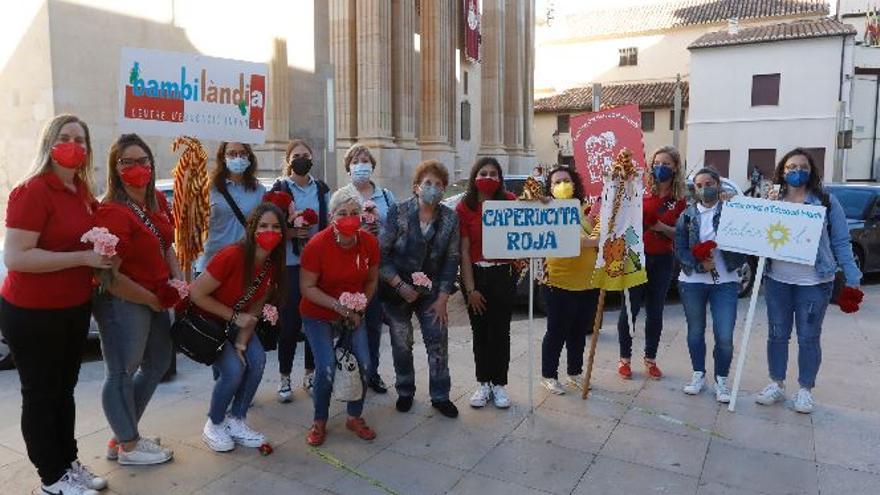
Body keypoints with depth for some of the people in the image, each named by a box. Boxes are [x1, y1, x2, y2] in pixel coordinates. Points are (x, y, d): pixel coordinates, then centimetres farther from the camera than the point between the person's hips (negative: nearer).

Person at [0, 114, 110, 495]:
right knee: (41, 395, 7)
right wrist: (83, 258, -25)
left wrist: (105, 250, 3)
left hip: (75, 308, 8)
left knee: (64, 389, 19)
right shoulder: (32, 192, -17)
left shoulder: (83, 191, 7)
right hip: (32, 314, -8)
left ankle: (69, 463, 34)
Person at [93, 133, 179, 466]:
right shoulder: (113, 212, -21)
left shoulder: (158, 201, 4)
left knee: (158, 364, 21)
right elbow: (110, 276, -24)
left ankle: (122, 436, 37)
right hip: (123, 303, -9)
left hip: (157, 298, 10)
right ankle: (128, 447, 26)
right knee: (122, 373, 7)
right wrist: (153, 300, -15)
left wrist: (178, 279, 1)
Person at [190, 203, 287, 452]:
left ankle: (235, 420, 6)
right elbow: (196, 294, -24)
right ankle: (214, 424, 6)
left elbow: (254, 310, -4)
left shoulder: (273, 265, -10)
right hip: (206, 320, -6)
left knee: (257, 360, -15)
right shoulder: (232, 256, -30)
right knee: (233, 369, -21)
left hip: (236, 323, 6)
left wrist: (241, 344, -13)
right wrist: (235, 316, -22)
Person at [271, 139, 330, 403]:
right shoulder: (279, 188, 1)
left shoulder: (322, 189, 11)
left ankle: (310, 373, 21)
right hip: (290, 263, -3)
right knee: (290, 320, -3)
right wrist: (292, 232, -18)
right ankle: (284, 377, 12)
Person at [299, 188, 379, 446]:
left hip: (353, 315, 4)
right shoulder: (317, 245, -21)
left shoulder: (369, 242, -9)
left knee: (364, 364, -7)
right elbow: (307, 288, -18)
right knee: (327, 369, -15)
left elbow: (371, 281, 5)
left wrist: (359, 308, -4)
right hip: (318, 316, -3)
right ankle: (319, 422, 10)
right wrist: (339, 306, -24)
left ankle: (355, 417, 17)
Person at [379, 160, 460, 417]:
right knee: (401, 344, 9)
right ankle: (405, 392, 29)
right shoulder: (398, 212, -10)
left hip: (431, 292, 2)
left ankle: (440, 396, 16)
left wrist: (442, 298, -6)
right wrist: (400, 286, -15)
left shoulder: (450, 218, -3)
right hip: (397, 290, -1)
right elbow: (382, 253, -10)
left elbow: (452, 259, -1)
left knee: (438, 343, -1)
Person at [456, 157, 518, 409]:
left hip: (503, 274, 0)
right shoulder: (464, 208, -4)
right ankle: (483, 383, 23)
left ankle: (499, 384, 19)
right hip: (475, 275, 0)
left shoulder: (510, 201, 0)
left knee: (500, 331, 5)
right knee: (480, 332, 10)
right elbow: (464, 252, -6)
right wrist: (470, 289, -9)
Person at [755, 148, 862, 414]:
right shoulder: (774, 200, 6)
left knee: (808, 338, 6)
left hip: (814, 283, -2)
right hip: (778, 280, 3)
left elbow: (841, 242, 0)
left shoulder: (826, 201, -1)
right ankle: (776, 385, 25)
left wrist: (852, 277, -6)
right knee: (777, 335, 10)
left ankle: (805, 390, 21)